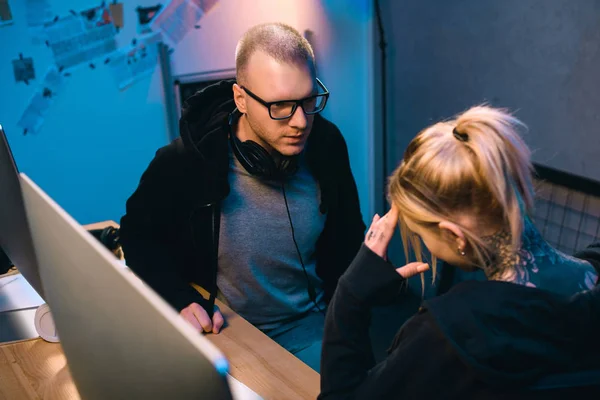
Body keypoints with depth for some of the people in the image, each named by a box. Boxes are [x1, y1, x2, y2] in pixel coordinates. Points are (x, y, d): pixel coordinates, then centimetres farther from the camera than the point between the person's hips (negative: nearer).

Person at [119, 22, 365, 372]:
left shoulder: (327, 145, -10)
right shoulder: (184, 163, -20)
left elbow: (347, 238, 8)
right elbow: (139, 234, -1)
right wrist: (181, 300, -15)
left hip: (308, 328, 2)